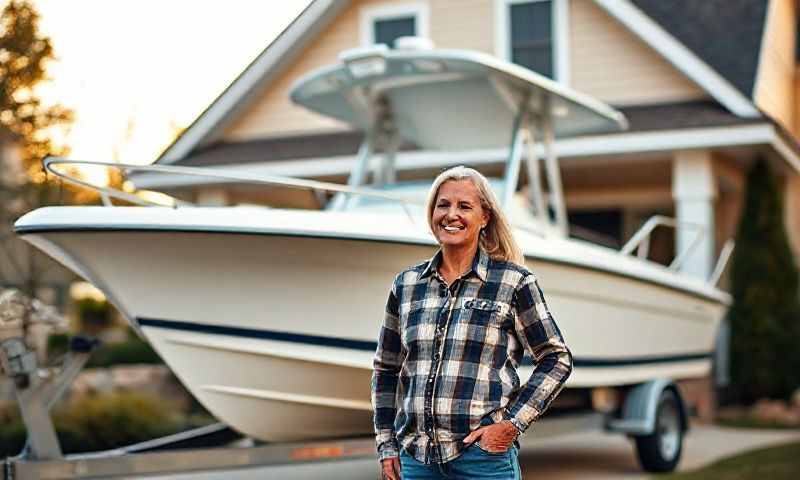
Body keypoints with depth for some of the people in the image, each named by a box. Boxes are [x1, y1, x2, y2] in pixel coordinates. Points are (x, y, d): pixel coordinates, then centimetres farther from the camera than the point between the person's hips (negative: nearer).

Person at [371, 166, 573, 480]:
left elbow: (557, 359, 3)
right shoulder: (406, 285, 10)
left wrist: (513, 423, -6)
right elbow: (385, 370, 17)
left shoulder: (514, 282, 0)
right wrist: (386, 446, 11)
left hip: (484, 455, -3)